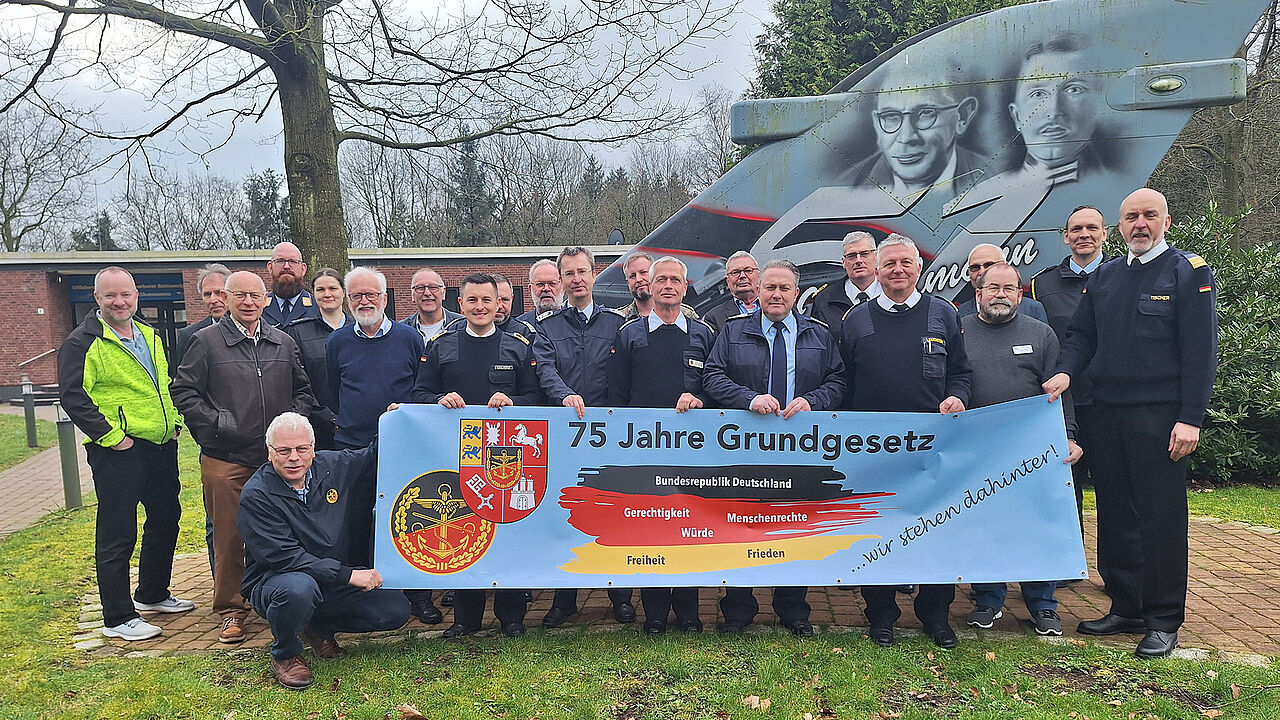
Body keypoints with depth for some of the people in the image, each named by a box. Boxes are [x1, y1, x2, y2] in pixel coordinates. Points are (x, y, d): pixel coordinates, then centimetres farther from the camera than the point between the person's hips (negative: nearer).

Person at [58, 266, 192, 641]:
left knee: (165, 520, 18)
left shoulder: (150, 336, 14)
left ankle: (152, 594, 36)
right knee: (117, 536, -2)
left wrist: (175, 420, 12)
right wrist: (111, 437, -19)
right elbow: (73, 397, -15)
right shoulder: (82, 342, -9)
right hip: (118, 453, -8)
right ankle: (118, 618, 8)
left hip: (162, 446, 8)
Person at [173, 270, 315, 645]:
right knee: (229, 537, 3)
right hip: (226, 460, -3)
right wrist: (214, 423, -9)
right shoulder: (207, 341, 1)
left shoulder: (284, 343, 11)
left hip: (277, 457, 3)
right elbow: (184, 391, 2)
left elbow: (303, 389, 19)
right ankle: (231, 610, 16)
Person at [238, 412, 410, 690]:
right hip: (273, 582, -5)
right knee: (298, 589, -40)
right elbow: (283, 556, -23)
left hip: (334, 581, 5)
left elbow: (376, 458, 17)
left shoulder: (333, 466, -1)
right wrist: (348, 575, -28)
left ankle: (318, 627, 14)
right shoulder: (256, 495, -16)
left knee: (396, 610, -11)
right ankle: (284, 654, -6)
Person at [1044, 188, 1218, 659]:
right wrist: (1065, 372, -7)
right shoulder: (1105, 277, 14)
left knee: (1161, 517, -1)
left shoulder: (1188, 272, -3)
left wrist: (1190, 418, -14)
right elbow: (1081, 334, 14)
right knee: (1115, 514, 10)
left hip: (1161, 416, -5)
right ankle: (1126, 608, 22)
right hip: (1109, 413, 6)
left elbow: (1200, 351, -8)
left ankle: (1163, 620, 10)